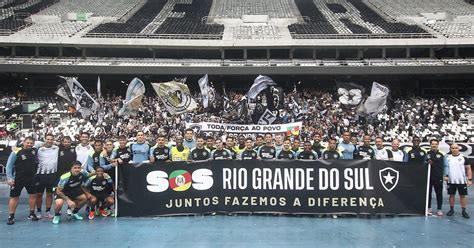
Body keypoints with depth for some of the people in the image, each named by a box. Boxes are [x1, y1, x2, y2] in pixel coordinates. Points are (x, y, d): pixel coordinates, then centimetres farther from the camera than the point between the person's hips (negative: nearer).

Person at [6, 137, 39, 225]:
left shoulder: (34, 150, 0)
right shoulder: (16, 152, -12)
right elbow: (9, 165, -8)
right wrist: (9, 178, -12)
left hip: (31, 178, 4)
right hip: (18, 179, -4)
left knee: (33, 195, 6)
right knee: (14, 197, 3)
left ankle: (31, 214, 19)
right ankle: (11, 216, 13)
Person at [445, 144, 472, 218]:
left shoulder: (463, 158, -1)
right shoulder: (447, 158, 4)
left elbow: (468, 169, 0)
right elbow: (445, 168, 11)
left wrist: (470, 179, -6)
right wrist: (445, 176, -3)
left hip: (462, 181, -1)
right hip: (451, 181, 1)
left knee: (463, 196, 3)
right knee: (451, 195, 9)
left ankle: (464, 211, 11)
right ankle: (451, 210, 19)